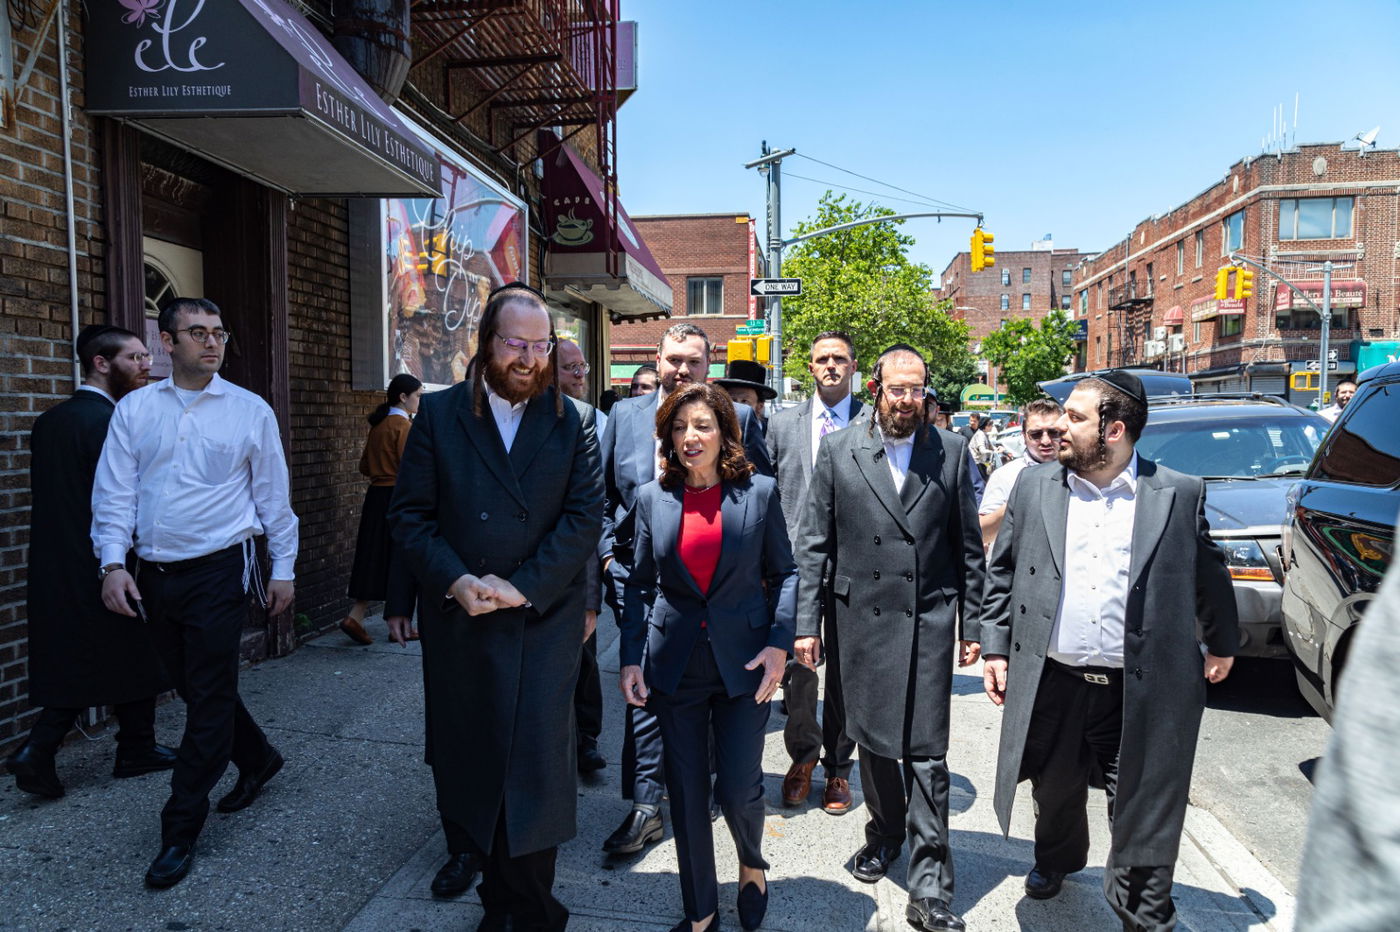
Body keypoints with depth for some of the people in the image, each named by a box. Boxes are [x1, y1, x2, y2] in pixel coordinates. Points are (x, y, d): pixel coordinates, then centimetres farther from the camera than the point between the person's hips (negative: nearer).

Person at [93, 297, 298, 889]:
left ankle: (181, 829, 13)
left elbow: (274, 497, 1)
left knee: (209, 697, -1)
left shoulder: (250, 411, -2)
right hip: (154, 575, 4)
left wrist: (283, 569, 0)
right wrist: (113, 563, -7)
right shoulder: (134, 410, 5)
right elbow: (114, 492, 3)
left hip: (220, 572, -3)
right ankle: (257, 760, 39)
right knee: (194, 688, 15)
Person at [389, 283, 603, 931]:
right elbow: (408, 514, 0)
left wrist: (522, 586, -14)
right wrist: (455, 580, -14)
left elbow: (585, 518, -5)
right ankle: (469, 847, 44)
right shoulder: (439, 414, 3)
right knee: (463, 753, 17)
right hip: (456, 617, 2)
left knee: (535, 764, -1)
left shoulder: (574, 422, 1)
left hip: (543, 621, -1)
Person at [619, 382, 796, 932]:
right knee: (687, 794, 10)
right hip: (675, 663, 2)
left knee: (738, 789, 1)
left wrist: (779, 643, -9)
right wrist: (630, 659, 1)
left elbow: (783, 573, 2)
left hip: (743, 660, -1)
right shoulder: (652, 497, 2)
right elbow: (640, 586, 6)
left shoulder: (760, 492, -3)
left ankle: (752, 866, 37)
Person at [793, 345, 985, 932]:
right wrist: (806, 622, -2)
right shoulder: (838, 451, 1)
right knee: (872, 738, 15)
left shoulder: (951, 451, 2)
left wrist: (973, 625, 4)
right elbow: (813, 544, 1)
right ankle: (885, 830, 40)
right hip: (862, 617, 1)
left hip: (929, 619, -1)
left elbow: (968, 546, 6)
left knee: (926, 750, 0)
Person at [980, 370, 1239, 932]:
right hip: (1051, 682, 3)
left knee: (1143, 816, 7)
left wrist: (1221, 644, 17)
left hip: (1140, 691, -2)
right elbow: (1002, 573, 6)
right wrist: (995, 647, 4)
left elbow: (1209, 574, 10)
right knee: (1055, 792, 21)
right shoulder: (1034, 486, 1)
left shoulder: (1179, 494, -3)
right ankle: (1057, 859, 51)